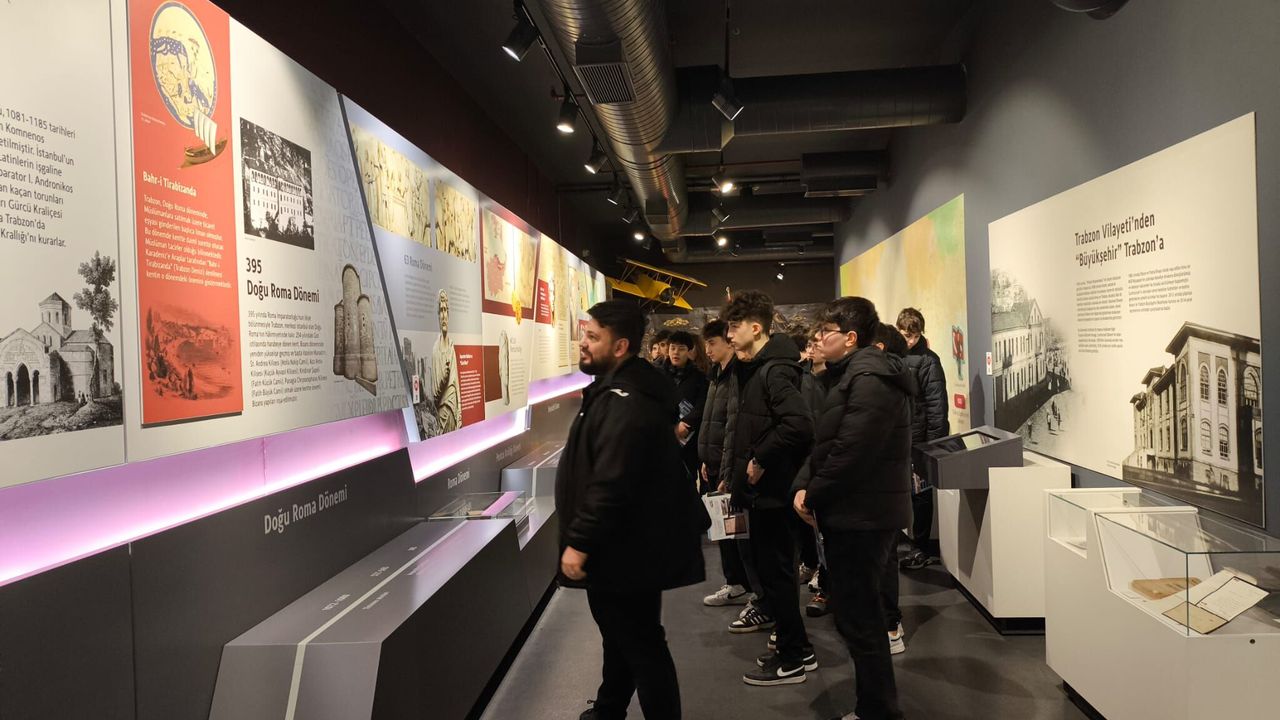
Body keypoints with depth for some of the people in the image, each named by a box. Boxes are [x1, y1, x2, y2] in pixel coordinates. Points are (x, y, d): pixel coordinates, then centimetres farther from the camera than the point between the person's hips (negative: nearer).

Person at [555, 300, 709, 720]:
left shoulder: (625, 402, -25)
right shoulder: (619, 389, 11)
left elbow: (610, 485, -31)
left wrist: (579, 542, -24)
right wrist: (584, 539, 24)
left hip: (626, 550, -11)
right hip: (623, 546, 11)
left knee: (640, 645, 1)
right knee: (621, 636, 25)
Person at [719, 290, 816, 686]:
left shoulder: (775, 371, -20)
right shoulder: (747, 368, 9)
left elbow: (799, 424, -33)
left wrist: (760, 460, -24)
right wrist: (734, 468, 11)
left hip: (771, 485, -10)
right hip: (756, 482, 10)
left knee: (776, 566, -1)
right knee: (763, 557, 23)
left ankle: (796, 654, 9)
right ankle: (770, 609, 42)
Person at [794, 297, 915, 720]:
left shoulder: (869, 378, -18)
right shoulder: (853, 374, 15)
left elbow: (850, 451, -25)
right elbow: (831, 443, 14)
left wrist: (812, 497, -13)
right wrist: (809, 489, 1)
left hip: (861, 515, -11)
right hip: (857, 511, 11)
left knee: (856, 616, -3)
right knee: (858, 611, 19)